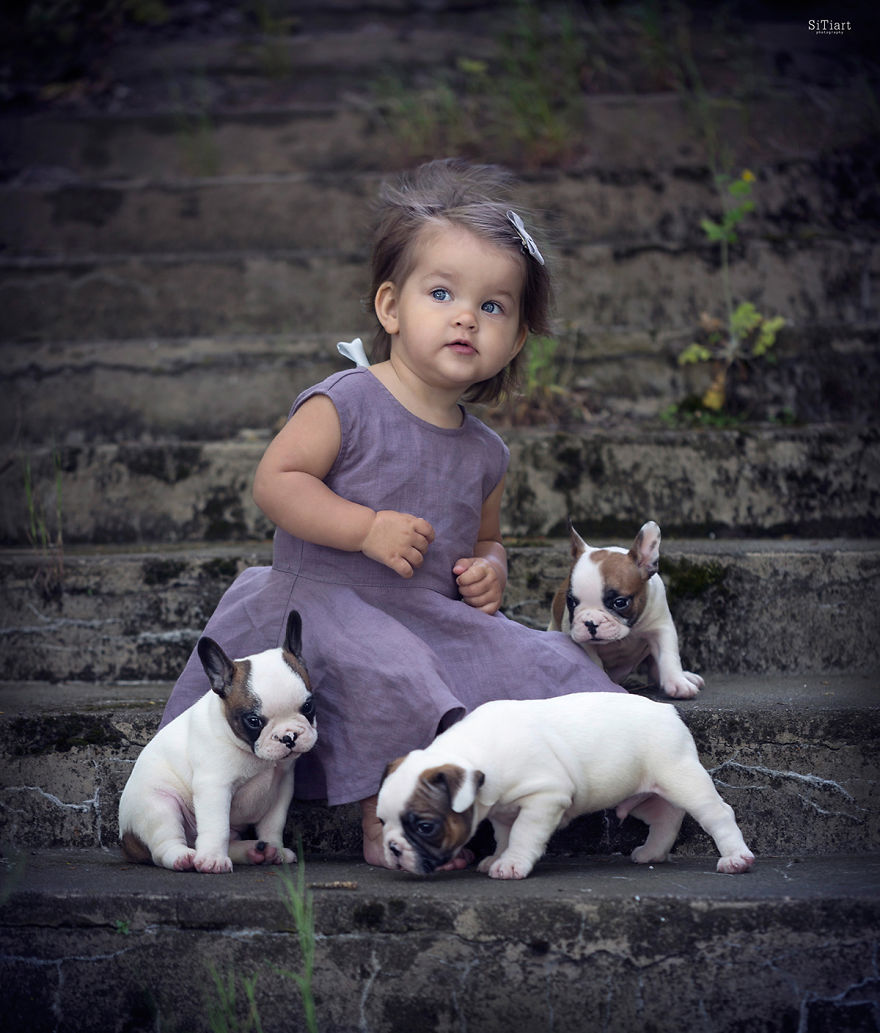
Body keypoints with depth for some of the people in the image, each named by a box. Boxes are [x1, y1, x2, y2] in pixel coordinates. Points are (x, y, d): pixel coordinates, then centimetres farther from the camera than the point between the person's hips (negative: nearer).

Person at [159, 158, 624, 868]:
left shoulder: (484, 453, 13)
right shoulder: (347, 404, -8)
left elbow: (485, 537, 28)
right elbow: (275, 481, -13)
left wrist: (489, 570, 4)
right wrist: (367, 529, -21)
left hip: (437, 617, 7)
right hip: (328, 602, -7)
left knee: (543, 665, -10)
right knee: (389, 674, -36)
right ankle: (386, 822, -30)